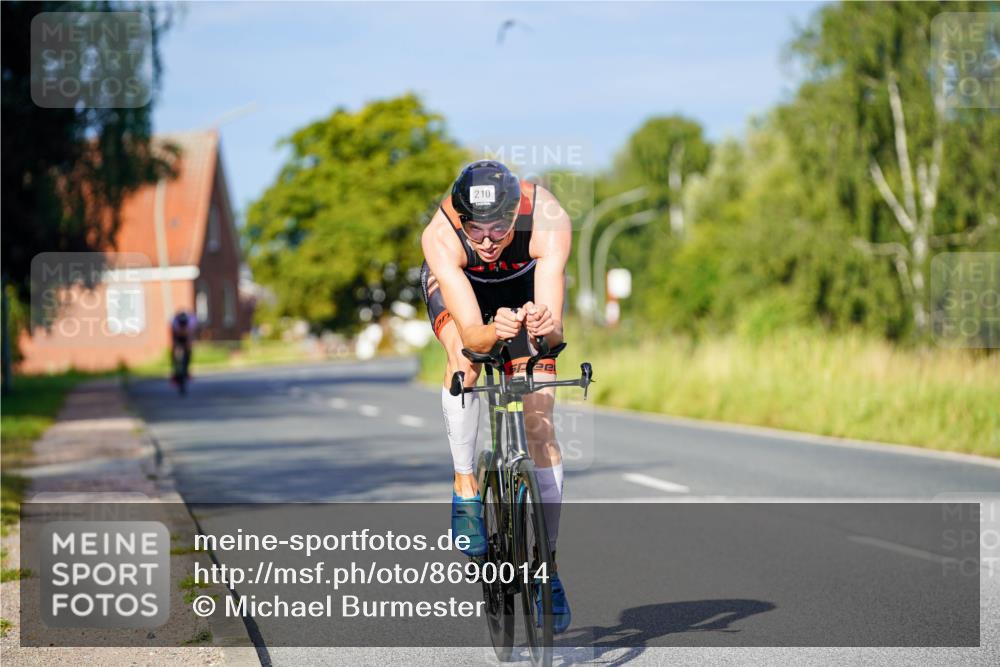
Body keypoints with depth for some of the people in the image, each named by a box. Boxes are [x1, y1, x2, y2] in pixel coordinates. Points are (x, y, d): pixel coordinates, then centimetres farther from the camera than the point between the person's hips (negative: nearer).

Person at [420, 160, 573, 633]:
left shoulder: (547, 222, -40)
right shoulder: (440, 237, -39)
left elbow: (554, 331, -45)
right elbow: (470, 333, -45)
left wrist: (544, 323, -67)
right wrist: (494, 332, -66)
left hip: (526, 282, 0)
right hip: (458, 283, 0)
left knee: (539, 421, -7)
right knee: (463, 361, -34)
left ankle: (547, 564, 1)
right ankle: (465, 487, -15)